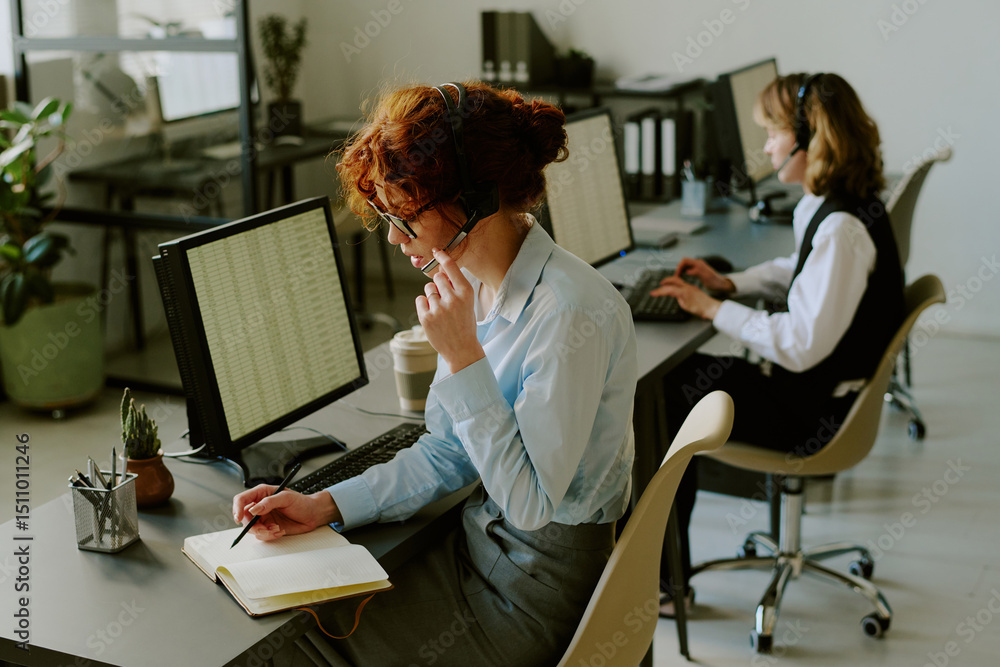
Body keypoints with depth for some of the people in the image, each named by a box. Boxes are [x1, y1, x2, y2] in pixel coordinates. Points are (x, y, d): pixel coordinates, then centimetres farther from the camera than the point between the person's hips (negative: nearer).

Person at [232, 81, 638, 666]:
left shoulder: (570, 312, -27)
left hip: (538, 591, -8)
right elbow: (445, 454, 8)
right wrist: (326, 505, -3)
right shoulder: (472, 284, 1)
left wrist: (463, 356, -28)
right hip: (478, 548, 8)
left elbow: (530, 501, -24)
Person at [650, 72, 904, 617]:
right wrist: (730, 282, 9)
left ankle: (667, 582, 13)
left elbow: (801, 346, -29)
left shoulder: (842, 228, -27)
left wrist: (712, 308, -19)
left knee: (662, 403, -3)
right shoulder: (831, 207, 4)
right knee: (674, 374, 10)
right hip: (819, 387, 10)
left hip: (814, 409, -10)